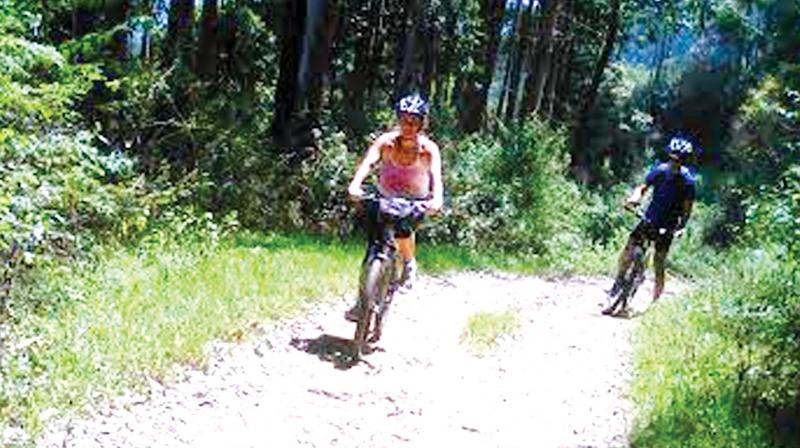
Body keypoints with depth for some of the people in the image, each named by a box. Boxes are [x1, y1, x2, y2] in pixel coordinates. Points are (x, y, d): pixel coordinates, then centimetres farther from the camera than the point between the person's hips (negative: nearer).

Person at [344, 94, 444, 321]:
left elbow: (436, 174, -36)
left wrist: (437, 198, -57)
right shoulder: (386, 141, -20)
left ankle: (409, 262, 9)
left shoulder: (428, 149, -21)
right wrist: (355, 185, -54)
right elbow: (368, 162, -35)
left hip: (415, 203, -1)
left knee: (402, 230, -26)